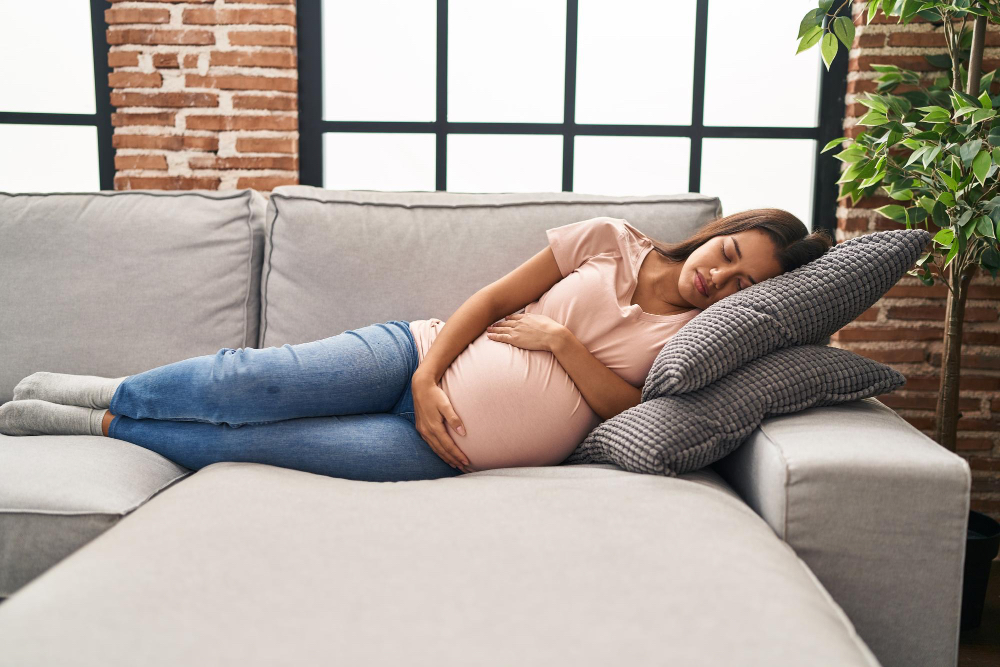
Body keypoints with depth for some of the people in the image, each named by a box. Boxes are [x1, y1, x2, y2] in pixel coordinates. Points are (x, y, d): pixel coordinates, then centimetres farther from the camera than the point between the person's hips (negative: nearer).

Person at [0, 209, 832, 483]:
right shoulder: (607, 239, 3)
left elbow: (629, 402, -3)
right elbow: (495, 296, 0)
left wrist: (560, 338, -12)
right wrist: (427, 374, -12)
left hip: (448, 451, -1)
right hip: (427, 353, 1)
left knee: (250, 441, -15)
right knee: (258, 381, -18)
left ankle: (99, 424, 6)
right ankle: (107, 389, 9)